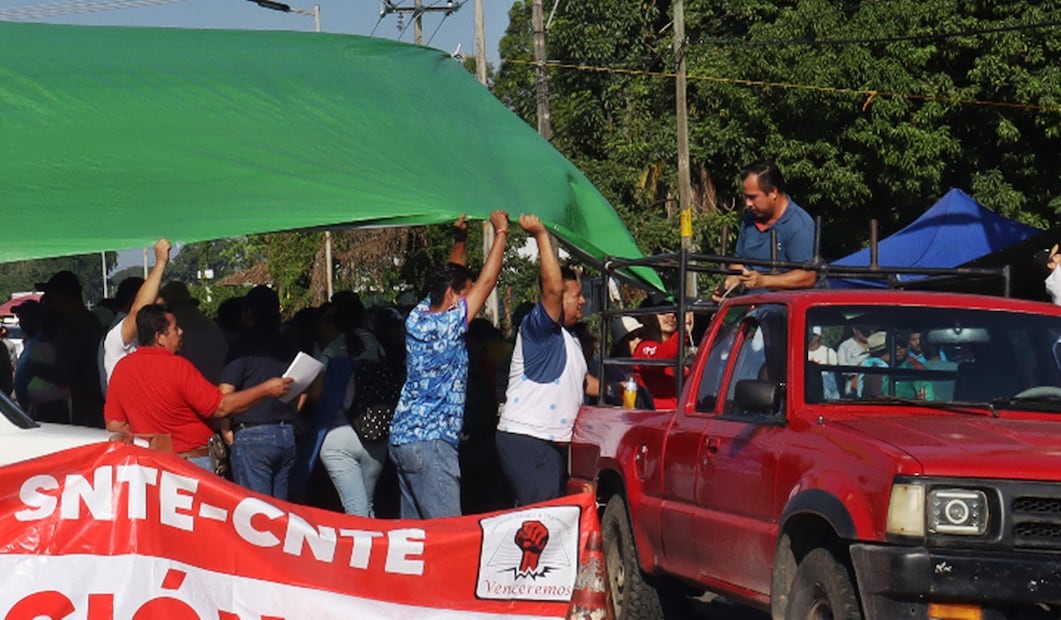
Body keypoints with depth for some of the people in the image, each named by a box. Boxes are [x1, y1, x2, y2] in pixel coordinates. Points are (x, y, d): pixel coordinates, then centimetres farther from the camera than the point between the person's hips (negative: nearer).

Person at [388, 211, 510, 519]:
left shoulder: (418, 317, 8)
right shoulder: (446, 326, -14)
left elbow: (452, 276, 25)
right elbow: (487, 281, -13)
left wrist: (460, 240, 19)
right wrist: (501, 231, -6)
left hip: (402, 437, 9)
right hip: (430, 443, -9)